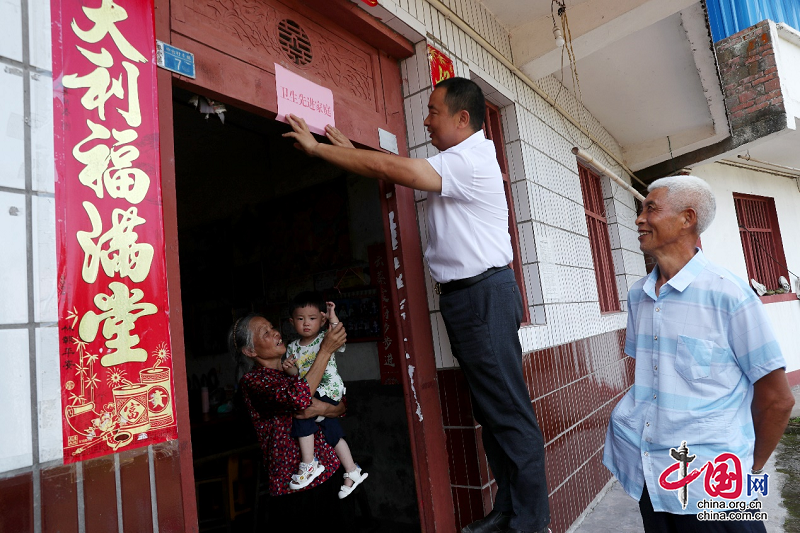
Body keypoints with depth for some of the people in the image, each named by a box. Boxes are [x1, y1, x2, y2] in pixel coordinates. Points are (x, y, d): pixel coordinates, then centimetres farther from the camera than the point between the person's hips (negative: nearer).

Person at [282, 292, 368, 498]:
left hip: (330, 390, -6)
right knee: (332, 431, 11)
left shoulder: (325, 338, -5)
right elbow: (295, 373, 10)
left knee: (301, 412, -23)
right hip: (310, 394, 7)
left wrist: (333, 318, -29)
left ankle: (309, 465, -9)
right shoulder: (293, 347, 10)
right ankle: (352, 473, 24)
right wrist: (288, 367, -11)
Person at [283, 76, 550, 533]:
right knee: (491, 409, 12)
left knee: (509, 410, -3)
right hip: (465, 296, 10)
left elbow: (393, 169, -20)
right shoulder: (457, 163, 21)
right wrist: (349, 149, 17)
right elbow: (399, 172, 22)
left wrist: (318, 148, -12)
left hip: (484, 294, -10)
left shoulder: (470, 160, -11)